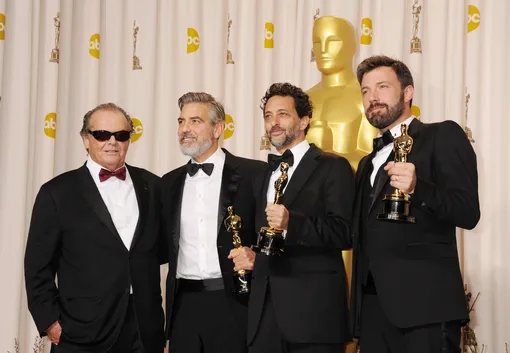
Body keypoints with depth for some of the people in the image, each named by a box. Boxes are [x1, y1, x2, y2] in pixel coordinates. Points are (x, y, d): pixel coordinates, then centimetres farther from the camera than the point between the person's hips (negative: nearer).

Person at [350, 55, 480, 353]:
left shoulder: (443, 136, 3)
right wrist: (358, 305, 14)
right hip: (373, 306, 6)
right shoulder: (368, 163, 24)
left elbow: (468, 213, -8)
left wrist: (416, 188, -24)